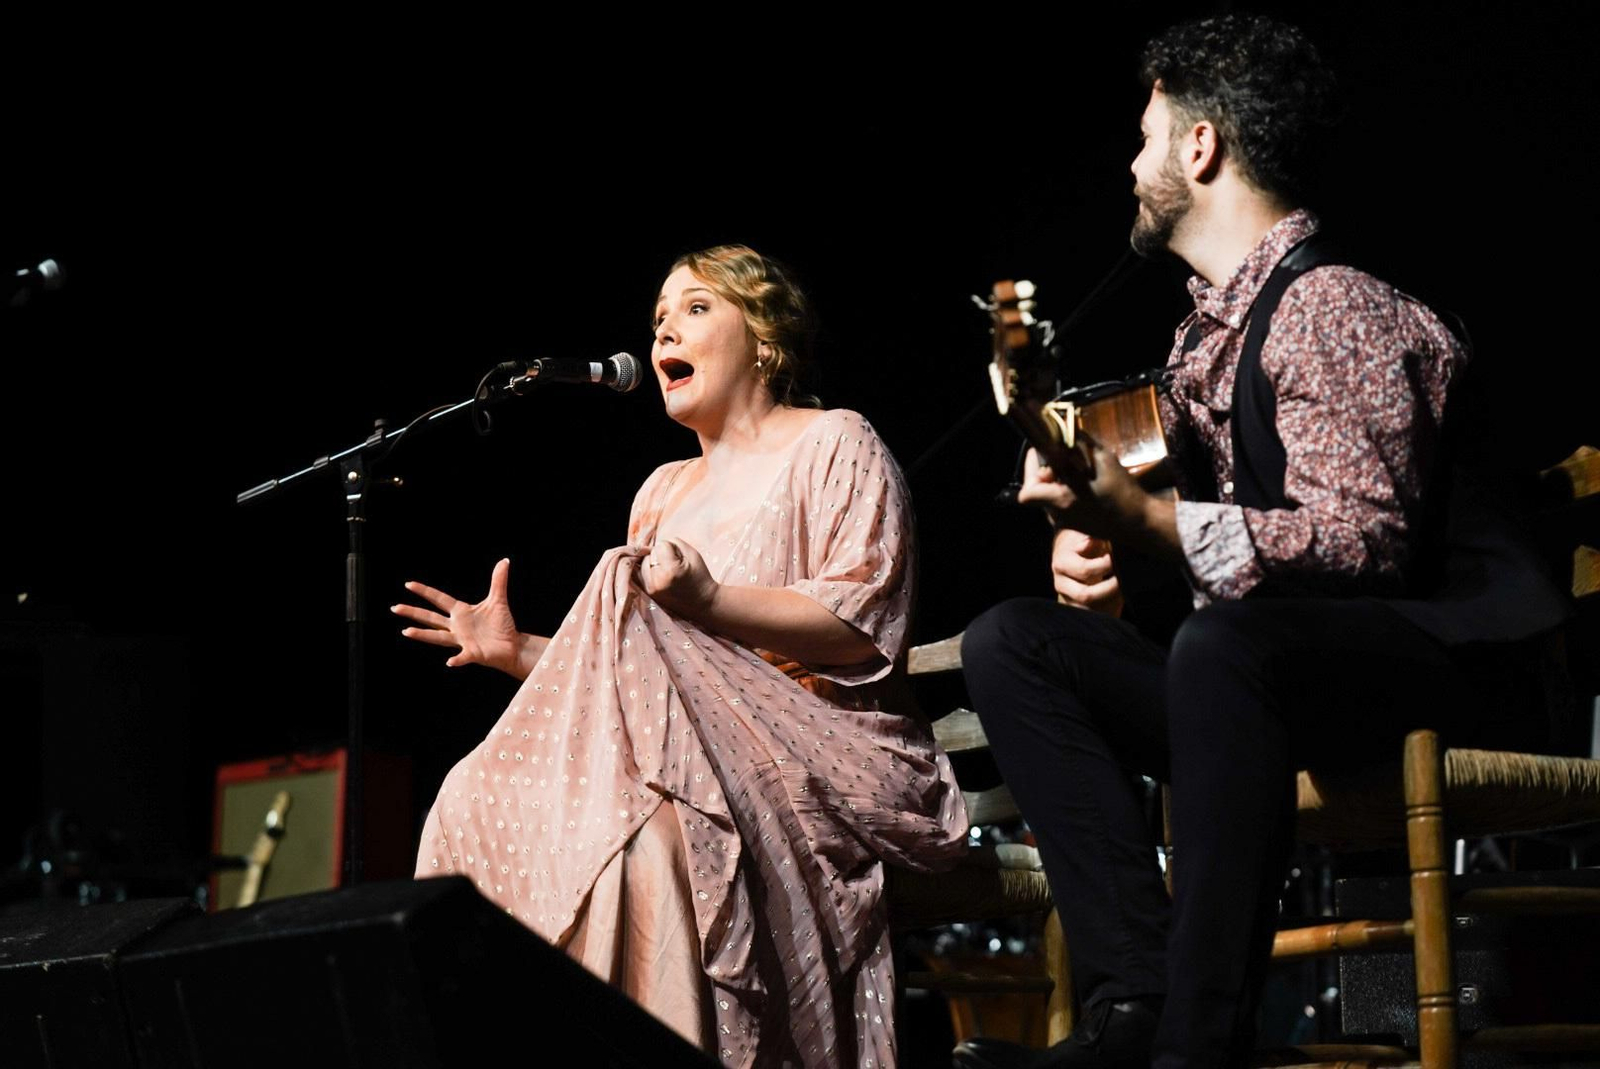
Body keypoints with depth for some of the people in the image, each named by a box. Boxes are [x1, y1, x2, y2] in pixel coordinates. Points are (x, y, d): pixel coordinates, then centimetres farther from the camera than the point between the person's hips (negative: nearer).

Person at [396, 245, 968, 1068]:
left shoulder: (831, 444, 6)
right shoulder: (664, 491, 27)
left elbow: (865, 624, -9)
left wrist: (708, 600, -21)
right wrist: (519, 653, 6)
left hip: (813, 746, -6)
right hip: (693, 745, 6)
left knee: (646, 811, -37)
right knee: (487, 799, -20)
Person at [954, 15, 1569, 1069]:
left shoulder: (1330, 309, -12)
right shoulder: (1209, 328, 15)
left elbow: (1361, 537, -23)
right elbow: (1190, 526, 24)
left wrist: (1150, 521, -25)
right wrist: (1102, 544, 2)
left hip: (1453, 666, -9)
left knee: (1225, 643, -39)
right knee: (1012, 642, -2)